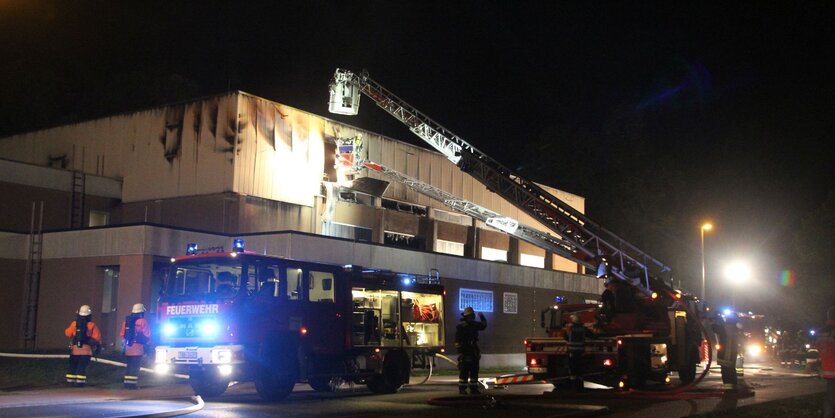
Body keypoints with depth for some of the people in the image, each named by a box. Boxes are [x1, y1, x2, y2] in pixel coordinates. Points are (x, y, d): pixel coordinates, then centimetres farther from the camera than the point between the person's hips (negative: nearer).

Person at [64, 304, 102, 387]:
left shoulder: (74, 324, 0)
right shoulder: (92, 325, -6)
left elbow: (68, 334, 10)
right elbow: (97, 337, -6)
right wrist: (98, 346, 8)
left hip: (75, 349, 2)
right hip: (86, 349, -2)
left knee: (73, 365, 14)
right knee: (82, 366, 0)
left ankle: (70, 381, 14)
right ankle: (80, 382, -6)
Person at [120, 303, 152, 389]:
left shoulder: (126, 321, 11)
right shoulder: (142, 321, -7)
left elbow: (122, 334, 12)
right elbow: (147, 335, -4)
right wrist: (147, 341, 14)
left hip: (128, 347, 6)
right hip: (137, 347, -6)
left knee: (129, 365, 14)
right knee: (135, 366, -4)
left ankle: (127, 382, 13)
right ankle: (133, 383, -7)